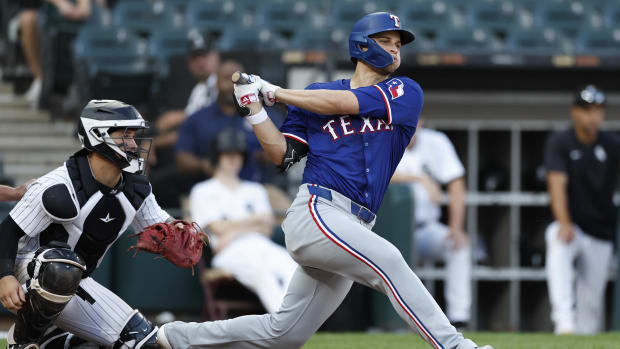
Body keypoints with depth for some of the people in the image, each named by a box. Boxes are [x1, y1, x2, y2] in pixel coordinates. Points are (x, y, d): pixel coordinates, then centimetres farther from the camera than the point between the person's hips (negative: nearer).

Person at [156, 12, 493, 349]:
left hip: (353, 229, 3)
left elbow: (341, 103, -2)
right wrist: (253, 106, 1)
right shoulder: (315, 95, 12)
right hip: (315, 211, -3)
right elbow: (282, 154, 9)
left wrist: (275, 92, 5)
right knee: (386, 260, -29)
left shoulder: (406, 93, 9)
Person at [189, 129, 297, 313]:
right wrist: (257, 219, 9)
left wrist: (235, 232, -3)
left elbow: (267, 227, 14)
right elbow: (219, 228, 2)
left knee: (292, 267, -34)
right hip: (230, 253, -4)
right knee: (260, 270, -41)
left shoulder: (255, 190, 31)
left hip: (261, 245, 4)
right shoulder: (203, 192, 17)